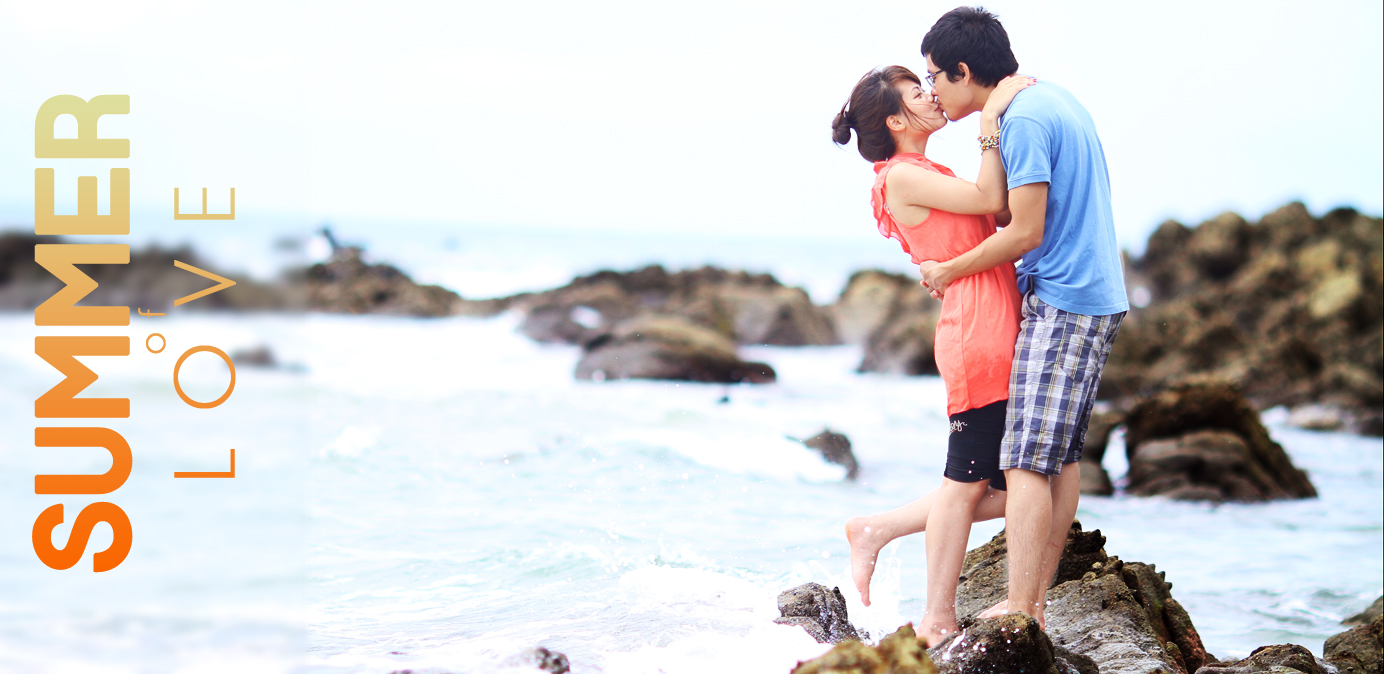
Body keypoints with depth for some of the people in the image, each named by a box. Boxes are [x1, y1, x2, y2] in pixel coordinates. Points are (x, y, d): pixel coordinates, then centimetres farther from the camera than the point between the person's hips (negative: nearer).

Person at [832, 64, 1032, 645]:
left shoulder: (929, 175, 22)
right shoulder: (902, 176, -7)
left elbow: (1004, 215, 17)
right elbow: (989, 200, -15)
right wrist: (990, 122, -12)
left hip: (1001, 337, 9)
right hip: (978, 340, -9)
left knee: (1011, 485, 9)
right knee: (968, 482, -3)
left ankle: (876, 531, 19)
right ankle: (938, 622, 7)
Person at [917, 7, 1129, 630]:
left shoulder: (1022, 119, -16)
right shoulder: (1054, 98, 15)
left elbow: (1026, 234, -17)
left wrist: (948, 271, -4)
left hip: (1061, 301, -10)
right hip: (1100, 296, 10)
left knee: (1026, 462, -11)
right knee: (1061, 456, 11)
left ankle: (1019, 613, -14)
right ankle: (1035, 599, 16)